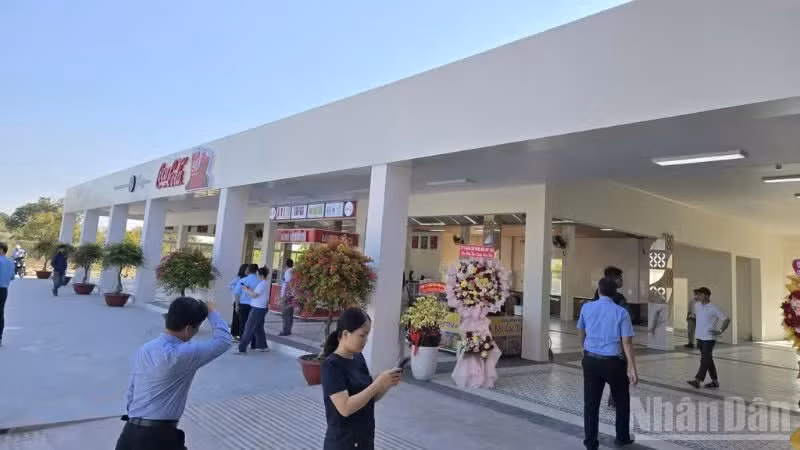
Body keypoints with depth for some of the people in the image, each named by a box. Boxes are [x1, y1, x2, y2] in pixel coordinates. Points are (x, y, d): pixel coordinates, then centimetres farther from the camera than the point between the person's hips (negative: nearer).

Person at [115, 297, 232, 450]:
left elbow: (131, 392, 14)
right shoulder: (182, 354, -19)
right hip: (158, 437, -8)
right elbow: (224, 339, -13)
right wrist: (211, 311, 1)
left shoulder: (142, 351, 7)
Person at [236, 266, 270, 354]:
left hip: (257, 309, -10)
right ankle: (263, 346, 25)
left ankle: (242, 348, -3)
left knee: (249, 328, -6)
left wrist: (246, 290, -6)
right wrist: (249, 289, 2)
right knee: (259, 328, 17)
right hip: (261, 308, 10)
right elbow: (256, 292, 14)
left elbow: (254, 295, -18)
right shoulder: (266, 283, 14)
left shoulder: (262, 284, -15)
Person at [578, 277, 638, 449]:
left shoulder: (586, 308, 0)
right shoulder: (621, 312, -9)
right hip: (613, 362, -2)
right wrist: (632, 368, -9)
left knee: (591, 402, 8)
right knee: (622, 401, 21)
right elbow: (627, 343, -13)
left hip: (590, 360, 2)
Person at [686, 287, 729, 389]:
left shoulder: (713, 308, -13)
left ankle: (697, 380, -11)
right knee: (708, 359, 14)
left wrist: (720, 331, -17)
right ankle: (715, 381, 23)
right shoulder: (697, 305, 6)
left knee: (705, 359, -7)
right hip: (700, 337, 7)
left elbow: (726, 320, -13)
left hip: (709, 338, -7)